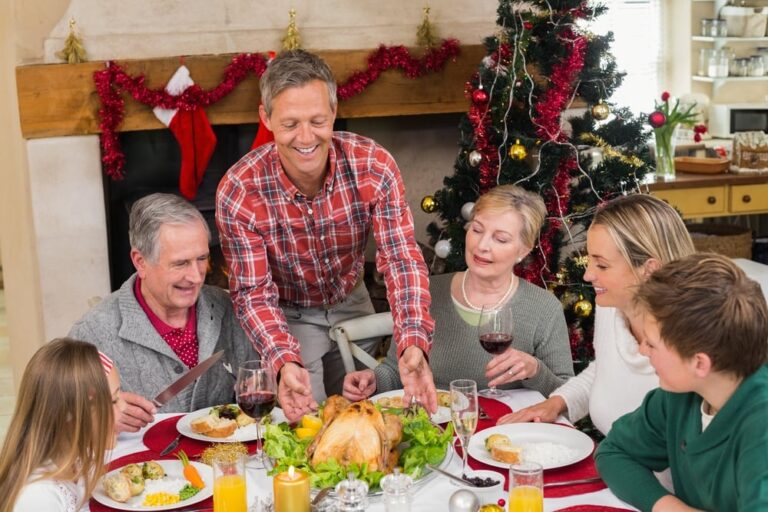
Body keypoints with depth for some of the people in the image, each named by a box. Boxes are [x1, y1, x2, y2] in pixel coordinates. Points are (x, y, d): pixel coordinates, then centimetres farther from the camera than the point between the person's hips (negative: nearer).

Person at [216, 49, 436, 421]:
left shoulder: (375, 167, -26)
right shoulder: (238, 192, -30)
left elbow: (401, 258, -28)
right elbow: (253, 292, -26)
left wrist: (413, 344, -46)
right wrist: (285, 362, -46)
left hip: (353, 305, 3)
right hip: (288, 317, -2)